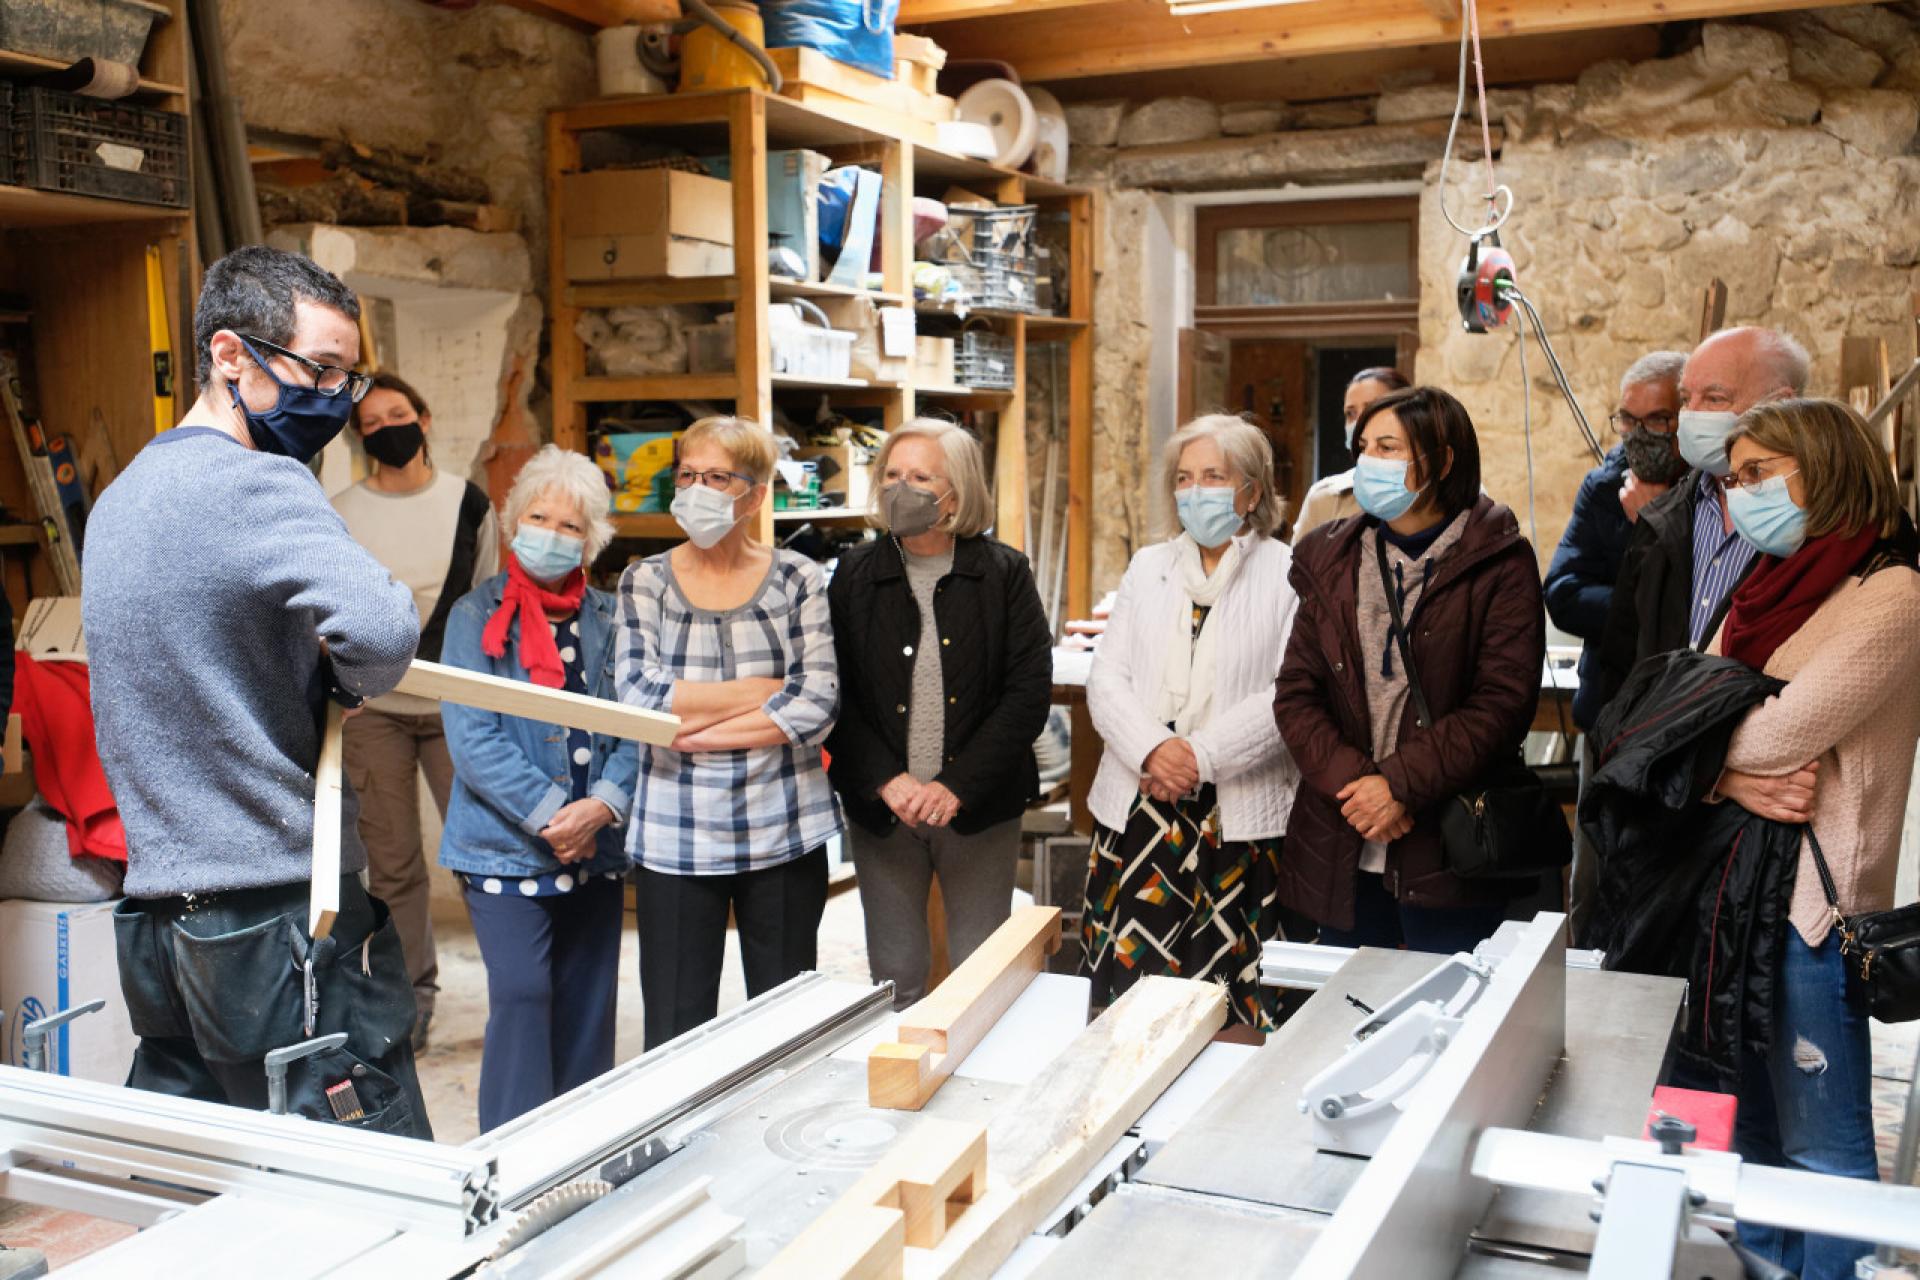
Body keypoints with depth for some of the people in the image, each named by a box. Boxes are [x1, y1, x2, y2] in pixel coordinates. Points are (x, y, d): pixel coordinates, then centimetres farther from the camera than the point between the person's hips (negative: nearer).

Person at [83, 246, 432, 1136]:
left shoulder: (119, 498, 17)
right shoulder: (258, 487, -14)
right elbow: (381, 628, -31)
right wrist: (350, 687, -10)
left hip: (155, 908, 9)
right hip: (281, 911, -9)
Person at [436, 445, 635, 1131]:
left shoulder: (609, 618, 8)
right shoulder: (477, 614, -1)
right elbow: (471, 736, -10)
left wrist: (603, 805, -14)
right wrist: (550, 816, -16)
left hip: (597, 846, 4)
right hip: (505, 843, -3)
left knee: (587, 1005, 10)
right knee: (521, 995, -11)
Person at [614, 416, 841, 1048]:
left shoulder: (796, 578, 3)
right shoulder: (645, 581, 4)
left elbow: (820, 704, -7)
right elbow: (639, 695, -9)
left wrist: (701, 729, -11)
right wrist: (766, 690, -8)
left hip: (783, 831, 0)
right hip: (676, 836, 0)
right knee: (675, 1026, 4)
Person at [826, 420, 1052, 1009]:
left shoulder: (1004, 573, -1)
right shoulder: (854, 575, 3)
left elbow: (1030, 690, -7)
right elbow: (833, 693, -1)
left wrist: (958, 787, -15)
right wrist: (887, 780, -14)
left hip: (980, 808, -1)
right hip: (882, 809, 2)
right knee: (894, 978, 10)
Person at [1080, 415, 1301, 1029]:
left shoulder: (1288, 574, 1)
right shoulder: (1148, 567, 14)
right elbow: (1105, 679, 6)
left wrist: (1201, 754, -17)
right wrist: (1153, 750, -11)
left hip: (1243, 817, -3)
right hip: (1138, 810, 4)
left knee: (1236, 1018, -1)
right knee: (1126, 998, 5)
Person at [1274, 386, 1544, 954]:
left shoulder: (1499, 564, -3)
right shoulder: (1329, 559, 10)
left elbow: (1503, 701, -11)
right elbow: (1295, 692, 4)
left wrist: (1401, 783, -17)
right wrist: (1352, 782, -12)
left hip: (1448, 853, -4)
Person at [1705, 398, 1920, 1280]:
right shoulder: (1765, 591, 13)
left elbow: (1778, 734, -21)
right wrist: (1733, 777, -16)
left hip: (1811, 899, -8)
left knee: (1820, 1143, 2)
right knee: (1746, 1121, 19)